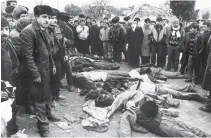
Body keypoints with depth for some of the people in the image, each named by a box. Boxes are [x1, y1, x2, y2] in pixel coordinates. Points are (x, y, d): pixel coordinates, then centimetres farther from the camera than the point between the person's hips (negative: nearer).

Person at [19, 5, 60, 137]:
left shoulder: (44, 30, 8)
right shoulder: (28, 32, -18)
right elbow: (28, 55, -21)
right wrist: (35, 74, -20)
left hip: (47, 68, 8)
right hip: (38, 70, -8)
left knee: (48, 93, 22)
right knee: (40, 97, 5)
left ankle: (48, 114, 43)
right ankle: (43, 124, 21)